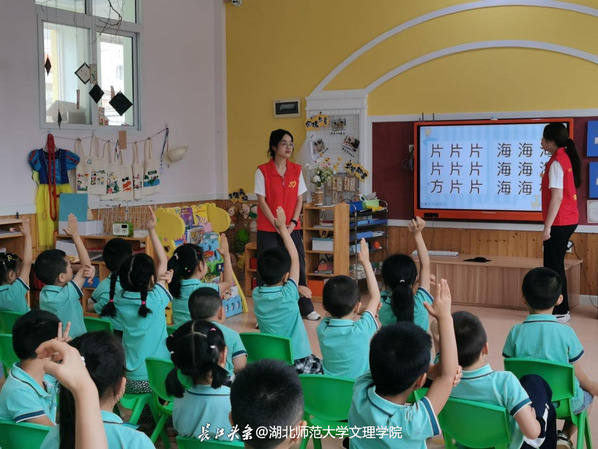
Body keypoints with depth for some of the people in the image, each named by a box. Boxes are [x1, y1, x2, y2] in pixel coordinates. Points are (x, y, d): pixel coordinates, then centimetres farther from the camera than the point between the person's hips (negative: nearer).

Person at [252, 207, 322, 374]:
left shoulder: (256, 295, -7)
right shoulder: (288, 296, -19)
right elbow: (295, 259, -8)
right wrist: (283, 228, -1)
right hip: (297, 364, -5)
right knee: (322, 366, 19)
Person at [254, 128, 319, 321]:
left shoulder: (296, 170, 4)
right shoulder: (263, 171, -7)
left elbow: (299, 200, 6)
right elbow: (261, 201, -9)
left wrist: (293, 223, -7)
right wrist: (277, 224, -14)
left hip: (292, 228, 4)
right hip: (268, 229, -3)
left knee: (298, 265, 9)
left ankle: (305, 308, 22)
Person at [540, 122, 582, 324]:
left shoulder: (556, 163, -16)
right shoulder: (566, 157, 12)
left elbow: (557, 197, -21)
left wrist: (547, 226, -20)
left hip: (559, 222, -9)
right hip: (567, 220, 9)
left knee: (553, 267, -2)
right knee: (555, 266, 15)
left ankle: (560, 312, 3)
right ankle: (560, 309, 21)